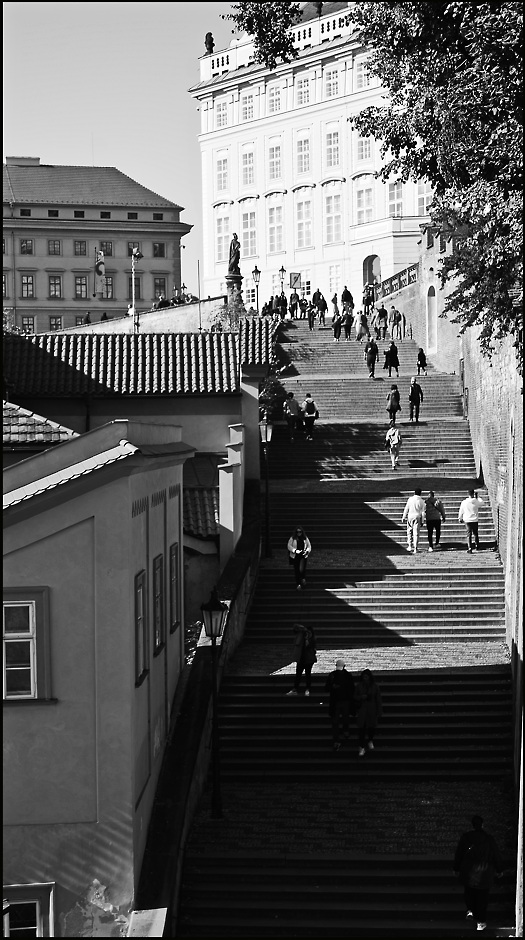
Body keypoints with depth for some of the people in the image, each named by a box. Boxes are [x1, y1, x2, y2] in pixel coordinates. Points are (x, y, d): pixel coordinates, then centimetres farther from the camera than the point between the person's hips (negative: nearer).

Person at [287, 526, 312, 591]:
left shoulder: (305, 538, 6)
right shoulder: (292, 538, 1)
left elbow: (309, 546, 12)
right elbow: (289, 546, -3)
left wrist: (307, 551, -8)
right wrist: (295, 550, -16)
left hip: (303, 556, 0)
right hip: (295, 556, 0)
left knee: (302, 569, -16)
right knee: (296, 570, 3)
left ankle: (303, 578, 17)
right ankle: (298, 585, 16)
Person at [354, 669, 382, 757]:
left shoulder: (375, 686, -1)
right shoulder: (358, 686, 0)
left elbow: (378, 699, 1)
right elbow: (355, 697, 5)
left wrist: (379, 712, -1)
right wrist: (361, 697, -16)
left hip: (372, 709, 0)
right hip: (362, 709, 0)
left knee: (372, 727, 0)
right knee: (361, 728, -6)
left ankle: (370, 741, 33)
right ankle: (362, 748, 3)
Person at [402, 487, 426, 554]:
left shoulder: (410, 499, -4)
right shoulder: (422, 501, -4)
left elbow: (406, 509, -1)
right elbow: (423, 512, -3)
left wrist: (404, 517, 7)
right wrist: (422, 521, 3)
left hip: (410, 516, 0)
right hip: (417, 517, 0)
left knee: (409, 531, 16)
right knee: (416, 533, 2)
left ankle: (409, 546, 11)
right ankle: (415, 549, -1)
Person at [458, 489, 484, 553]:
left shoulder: (464, 502, -7)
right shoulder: (476, 501, -9)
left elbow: (461, 511, 3)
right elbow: (482, 503, 13)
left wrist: (460, 518, 18)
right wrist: (478, 497, 22)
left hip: (467, 521, 0)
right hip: (475, 520, 0)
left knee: (469, 534, 1)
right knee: (475, 533, 19)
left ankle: (469, 548, -6)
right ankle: (477, 546, 29)